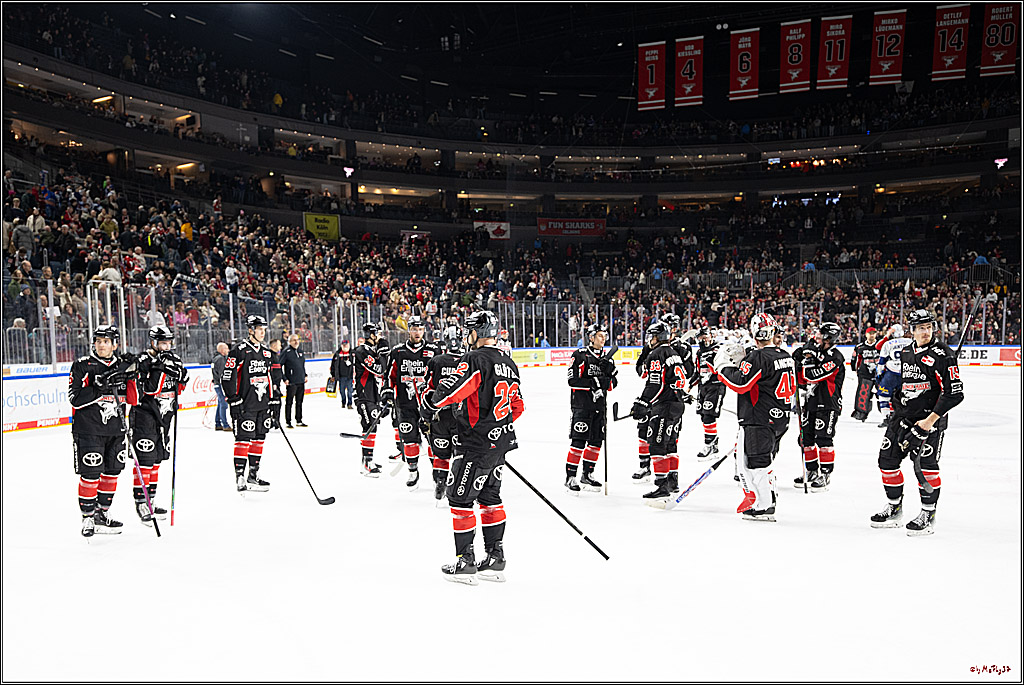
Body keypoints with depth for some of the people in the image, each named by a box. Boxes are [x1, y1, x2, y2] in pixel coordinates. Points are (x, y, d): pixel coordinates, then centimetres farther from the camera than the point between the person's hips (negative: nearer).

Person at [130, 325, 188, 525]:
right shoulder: (143, 360, -13)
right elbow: (149, 390, -24)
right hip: (145, 416, -7)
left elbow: (177, 389, 15)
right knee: (145, 460, -8)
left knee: (157, 459, 13)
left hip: (164, 417, 7)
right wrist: (160, 368, -30)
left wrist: (181, 377, -4)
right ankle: (141, 503, 0)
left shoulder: (172, 360, 9)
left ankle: (151, 501, 23)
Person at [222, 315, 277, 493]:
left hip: (262, 404, 8)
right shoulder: (239, 350, -10)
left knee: (258, 439, 11)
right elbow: (227, 378, -13)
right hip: (245, 405, -7)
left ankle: (253, 475, 21)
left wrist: (274, 399, 19)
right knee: (244, 439, -6)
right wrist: (234, 401, -16)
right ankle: (239, 476, 1)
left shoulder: (266, 351, 14)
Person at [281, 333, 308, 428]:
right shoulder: (286, 352, -8)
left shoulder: (301, 351, 13)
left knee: (299, 402, 12)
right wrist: (284, 379, -11)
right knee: (289, 402, -1)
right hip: (291, 382, -6)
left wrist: (305, 375, 19)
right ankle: (288, 422, 5)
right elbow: (279, 366, -8)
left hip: (301, 381, 6)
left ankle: (299, 421, 21)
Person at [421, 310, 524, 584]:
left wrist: (431, 404, -10)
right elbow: (517, 405, 18)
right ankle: (495, 559, 22)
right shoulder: (508, 363, 11)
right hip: (501, 440, 9)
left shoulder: (476, 359, -16)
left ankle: (465, 562, 7)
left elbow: (452, 389, -27)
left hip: (477, 445, -9)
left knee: (460, 498, 2)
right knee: (490, 497, 17)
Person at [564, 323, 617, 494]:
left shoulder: (607, 359, 13)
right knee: (578, 441, -9)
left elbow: (613, 382, 8)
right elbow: (572, 380, -14)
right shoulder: (580, 355, -7)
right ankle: (570, 477, -2)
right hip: (581, 404, -7)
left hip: (599, 405, 7)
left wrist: (604, 382, -13)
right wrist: (592, 383, -21)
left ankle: (587, 475, 22)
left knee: (596, 441, 9)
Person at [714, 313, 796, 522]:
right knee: (764, 461, 19)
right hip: (780, 419, 9)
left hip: (758, 422, -9)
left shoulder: (758, 358, -17)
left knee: (754, 461, -3)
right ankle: (768, 502, 27)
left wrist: (723, 366, -9)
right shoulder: (786, 357, 11)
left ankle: (763, 507, -1)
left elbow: (740, 384, -22)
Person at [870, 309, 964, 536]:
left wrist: (930, 420, -20)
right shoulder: (905, 353, 10)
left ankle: (928, 515, 2)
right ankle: (894, 508, 22)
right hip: (903, 415, 7)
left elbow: (954, 393, -17)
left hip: (931, 417, -7)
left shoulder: (942, 354, -12)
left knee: (926, 463, -13)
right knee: (887, 459, 6)